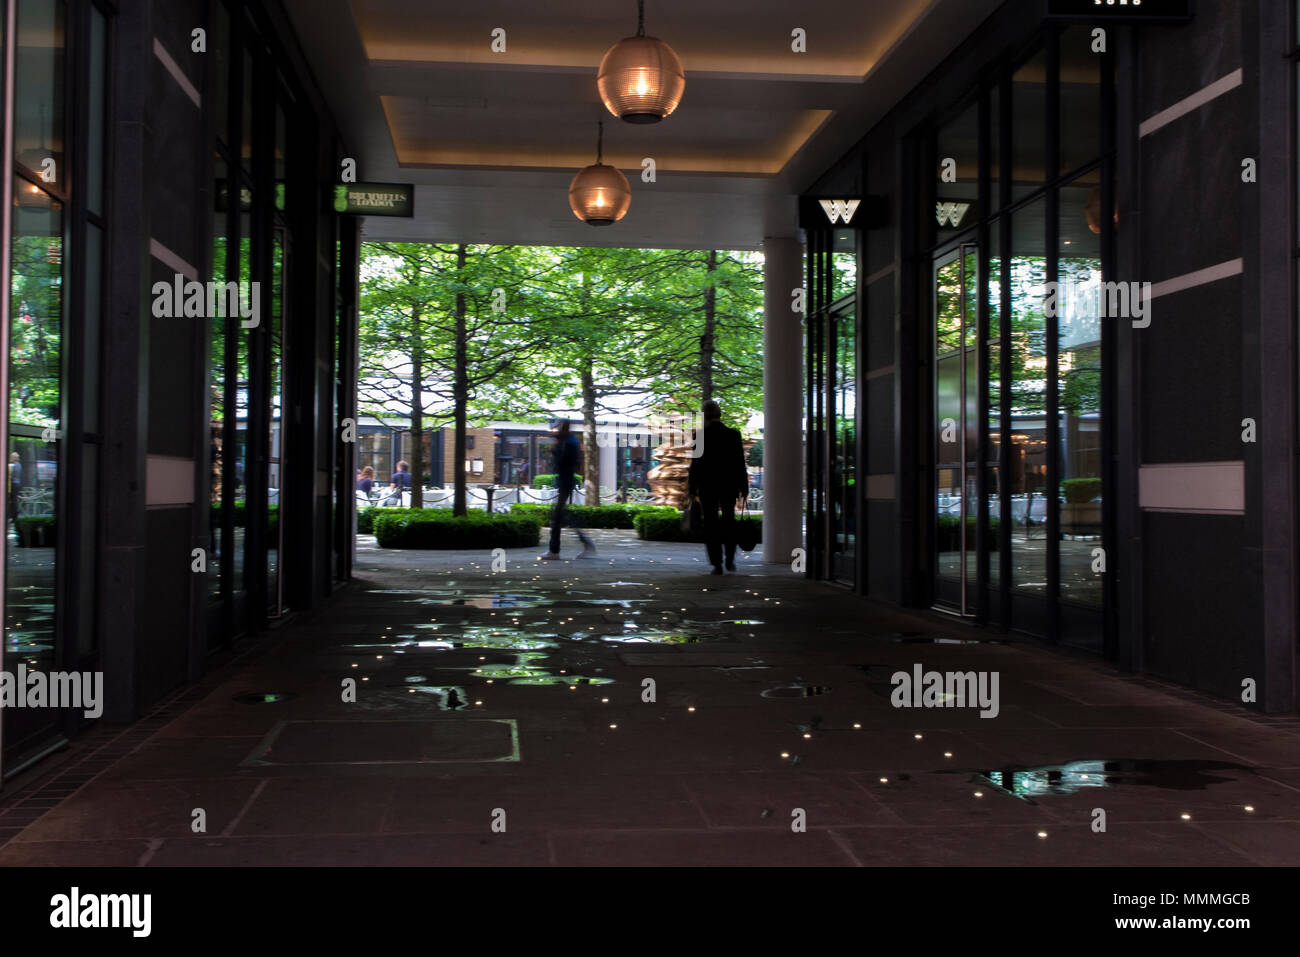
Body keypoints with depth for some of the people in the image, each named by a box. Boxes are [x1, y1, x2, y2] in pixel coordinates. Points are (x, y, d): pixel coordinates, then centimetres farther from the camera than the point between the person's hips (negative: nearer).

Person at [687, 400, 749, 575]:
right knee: (729, 521, 18)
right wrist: (743, 488, 6)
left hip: (707, 488, -2)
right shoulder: (734, 435, -3)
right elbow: (740, 464, 0)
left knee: (711, 525, 5)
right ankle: (730, 560, 13)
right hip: (729, 486, 2)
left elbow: (695, 465, -8)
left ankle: (717, 564, 0)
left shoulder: (701, 437, -10)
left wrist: (692, 489, -1)